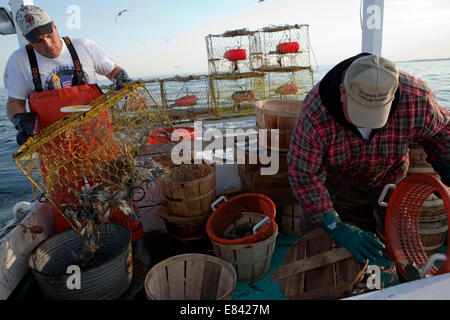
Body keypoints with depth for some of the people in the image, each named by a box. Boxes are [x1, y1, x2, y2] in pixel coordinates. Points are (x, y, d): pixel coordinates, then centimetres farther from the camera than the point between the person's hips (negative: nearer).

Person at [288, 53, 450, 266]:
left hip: (387, 171, 2)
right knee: (312, 228, 0)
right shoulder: (315, 113, -43)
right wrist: (336, 228, -36)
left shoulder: (417, 100, -34)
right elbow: (303, 175, -35)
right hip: (331, 169, -1)